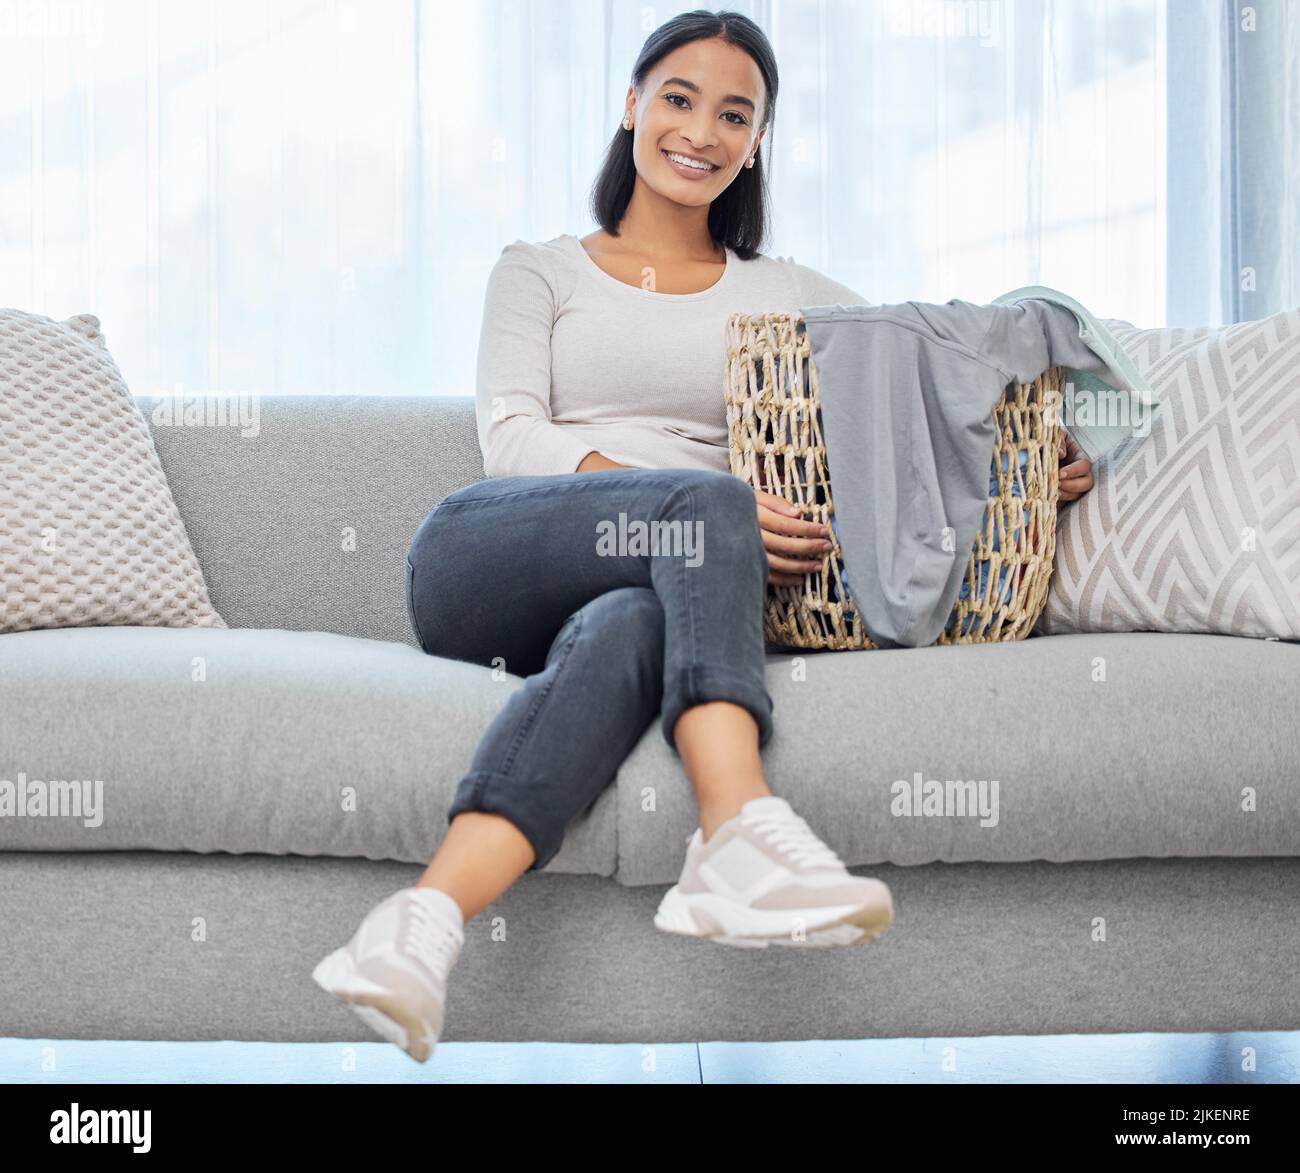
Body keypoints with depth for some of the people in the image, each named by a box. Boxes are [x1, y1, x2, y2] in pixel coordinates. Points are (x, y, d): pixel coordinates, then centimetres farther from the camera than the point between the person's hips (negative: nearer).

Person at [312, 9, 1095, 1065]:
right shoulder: (540, 271, 21)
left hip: (649, 593, 1)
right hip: (482, 561, -1)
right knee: (705, 502, -31)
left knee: (627, 631, -38)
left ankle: (429, 921, -58)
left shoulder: (786, 296, 27)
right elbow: (511, 439, 3)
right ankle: (744, 832, -49)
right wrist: (712, 513, -15)